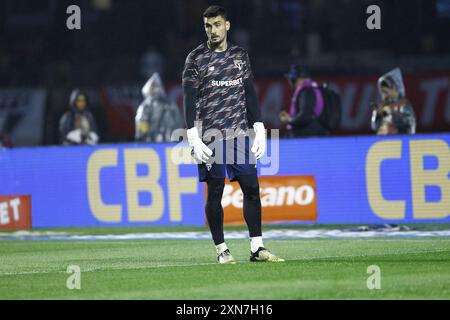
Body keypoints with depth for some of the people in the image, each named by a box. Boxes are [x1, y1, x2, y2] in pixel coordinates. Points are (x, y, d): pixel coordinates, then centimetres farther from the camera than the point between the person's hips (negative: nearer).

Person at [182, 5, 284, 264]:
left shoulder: (240, 55, 11)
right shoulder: (196, 59, 0)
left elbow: (250, 94, 14)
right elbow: (190, 100, -4)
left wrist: (259, 129, 6)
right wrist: (194, 138, -12)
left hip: (240, 133, 4)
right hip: (210, 135, -4)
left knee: (251, 187, -1)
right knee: (215, 191, -1)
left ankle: (257, 248, 2)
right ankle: (222, 249, 5)